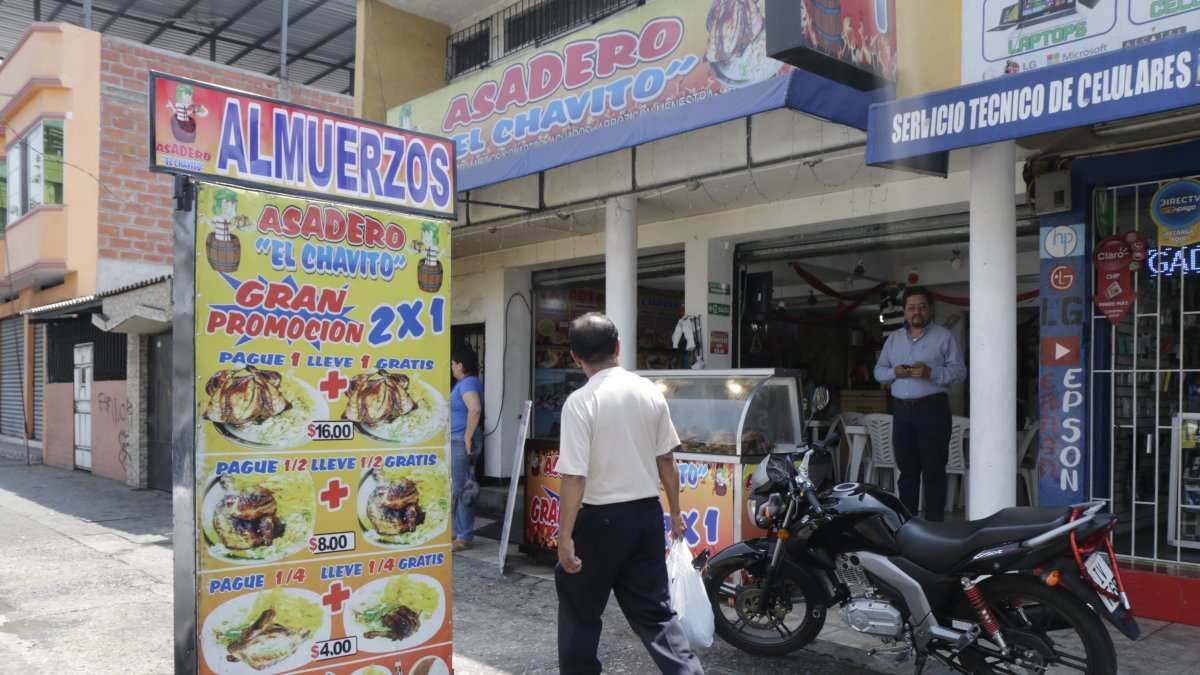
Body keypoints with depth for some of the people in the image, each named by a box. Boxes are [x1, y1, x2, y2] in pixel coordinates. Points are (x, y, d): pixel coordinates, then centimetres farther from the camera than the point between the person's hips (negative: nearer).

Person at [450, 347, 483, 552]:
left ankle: (465, 537, 0)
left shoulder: (467, 383, -15)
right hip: (456, 442, 10)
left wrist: (468, 438, -25)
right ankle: (458, 532, 22)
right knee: (456, 489, 14)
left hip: (461, 442, -10)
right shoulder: (465, 382, 17)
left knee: (461, 489, -6)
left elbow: (475, 409, -31)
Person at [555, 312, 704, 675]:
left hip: (601, 518, -5)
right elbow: (666, 460, 7)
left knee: (579, 609, 14)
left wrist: (565, 537, -15)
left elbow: (574, 477, -19)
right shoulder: (650, 392, 0)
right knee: (654, 609, 15)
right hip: (647, 513, 5)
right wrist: (675, 512, 18)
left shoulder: (580, 402, -16)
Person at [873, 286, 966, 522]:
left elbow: (959, 371, -5)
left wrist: (931, 372, -20)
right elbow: (878, 371, 15)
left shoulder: (944, 336, 2)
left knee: (933, 470, -4)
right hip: (901, 410, 5)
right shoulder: (893, 339, 16)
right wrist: (894, 372, -7)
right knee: (907, 469, 10)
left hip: (932, 410, -4)